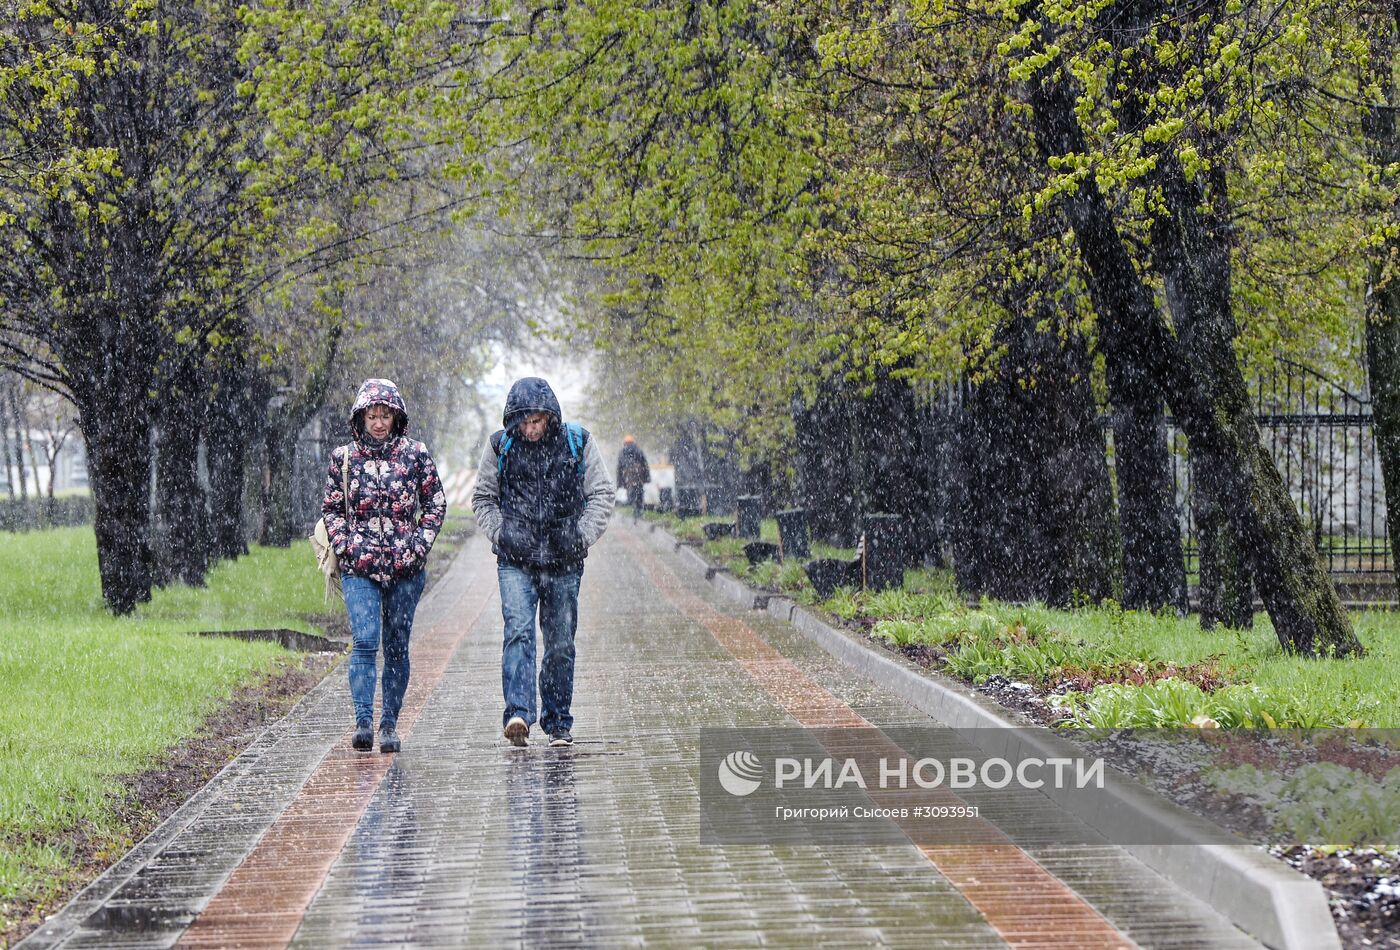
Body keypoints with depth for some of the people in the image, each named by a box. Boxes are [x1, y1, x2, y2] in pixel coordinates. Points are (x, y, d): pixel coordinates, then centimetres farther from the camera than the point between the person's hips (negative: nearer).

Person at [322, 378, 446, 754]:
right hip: (359, 567, -1)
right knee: (364, 641, -14)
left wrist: (421, 544, -3)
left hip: (405, 567, 1)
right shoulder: (343, 457, 5)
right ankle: (363, 721, -16)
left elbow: (435, 503, 8)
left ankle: (390, 724, 12)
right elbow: (331, 508, 11)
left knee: (397, 646, 4)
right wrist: (344, 546, -3)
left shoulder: (415, 454, 4)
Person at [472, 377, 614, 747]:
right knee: (518, 632, -18)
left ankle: (558, 722, 18)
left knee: (561, 644, 6)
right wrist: (499, 534, -1)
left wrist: (583, 537, -5)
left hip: (564, 563, 1)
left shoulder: (578, 443, 1)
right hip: (516, 561, -1)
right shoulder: (500, 446, 2)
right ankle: (518, 715, -28)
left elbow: (601, 494, 6)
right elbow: (483, 497, 13)